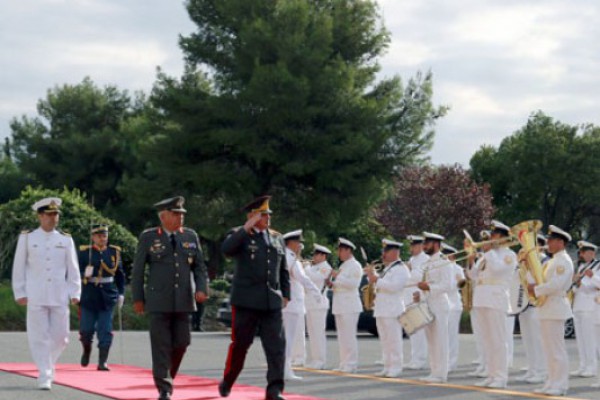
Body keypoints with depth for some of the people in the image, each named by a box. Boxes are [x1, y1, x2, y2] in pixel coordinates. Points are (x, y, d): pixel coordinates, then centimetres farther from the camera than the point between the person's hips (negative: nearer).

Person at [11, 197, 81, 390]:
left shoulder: (66, 240, 9)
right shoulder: (27, 238, 4)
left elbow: (73, 269, 10)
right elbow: (19, 267, 6)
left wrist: (74, 293, 2)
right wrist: (20, 293, 1)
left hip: (60, 297, 2)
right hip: (36, 297, -2)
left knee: (61, 336, 4)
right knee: (39, 337, -4)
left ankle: (48, 365, 29)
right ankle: (44, 376, 0)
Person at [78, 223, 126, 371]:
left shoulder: (114, 252, 5)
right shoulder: (84, 252, -2)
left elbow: (120, 275, 12)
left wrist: (121, 293, 9)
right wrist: (85, 275, -26)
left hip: (108, 297, 1)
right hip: (89, 297, -1)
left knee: (105, 331, -2)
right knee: (86, 330, 3)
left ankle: (102, 362, 4)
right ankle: (87, 350, 35)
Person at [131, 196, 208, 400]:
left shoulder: (191, 236, 10)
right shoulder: (148, 237, 1)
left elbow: (199, 266, 11)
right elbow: (138, 270, 3)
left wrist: (201, 288, -5)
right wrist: (138, 298, 1)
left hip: (183, 301, 3)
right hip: (159, 302, -3)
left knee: (181, 342, 4)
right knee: (161, 345, -5)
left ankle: (167, 376, 27)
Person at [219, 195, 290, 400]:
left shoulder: (277, 238, 14)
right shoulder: (240, 235, 0)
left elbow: (284, 270, 19)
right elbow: (226, 249, -23)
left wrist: (285, 294, 14)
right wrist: (247, 228, -22)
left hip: (272, 301, 4)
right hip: (246, 300, -3)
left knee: (276, 345, -7)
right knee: (240, 344, 6)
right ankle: (227, 382, 26)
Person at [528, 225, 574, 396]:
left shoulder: (563, 261, -12)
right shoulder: (554, 261, 19)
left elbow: (555, 284, -23)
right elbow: (544, 280, 22)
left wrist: (536, 290, -13)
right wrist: (533, 285, 3)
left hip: (555, 308, -10)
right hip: (548, 309, 10)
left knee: (557, 348, -7)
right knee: (550, 348, 11)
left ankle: (559, 385, -4)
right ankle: (553, 383, 16)